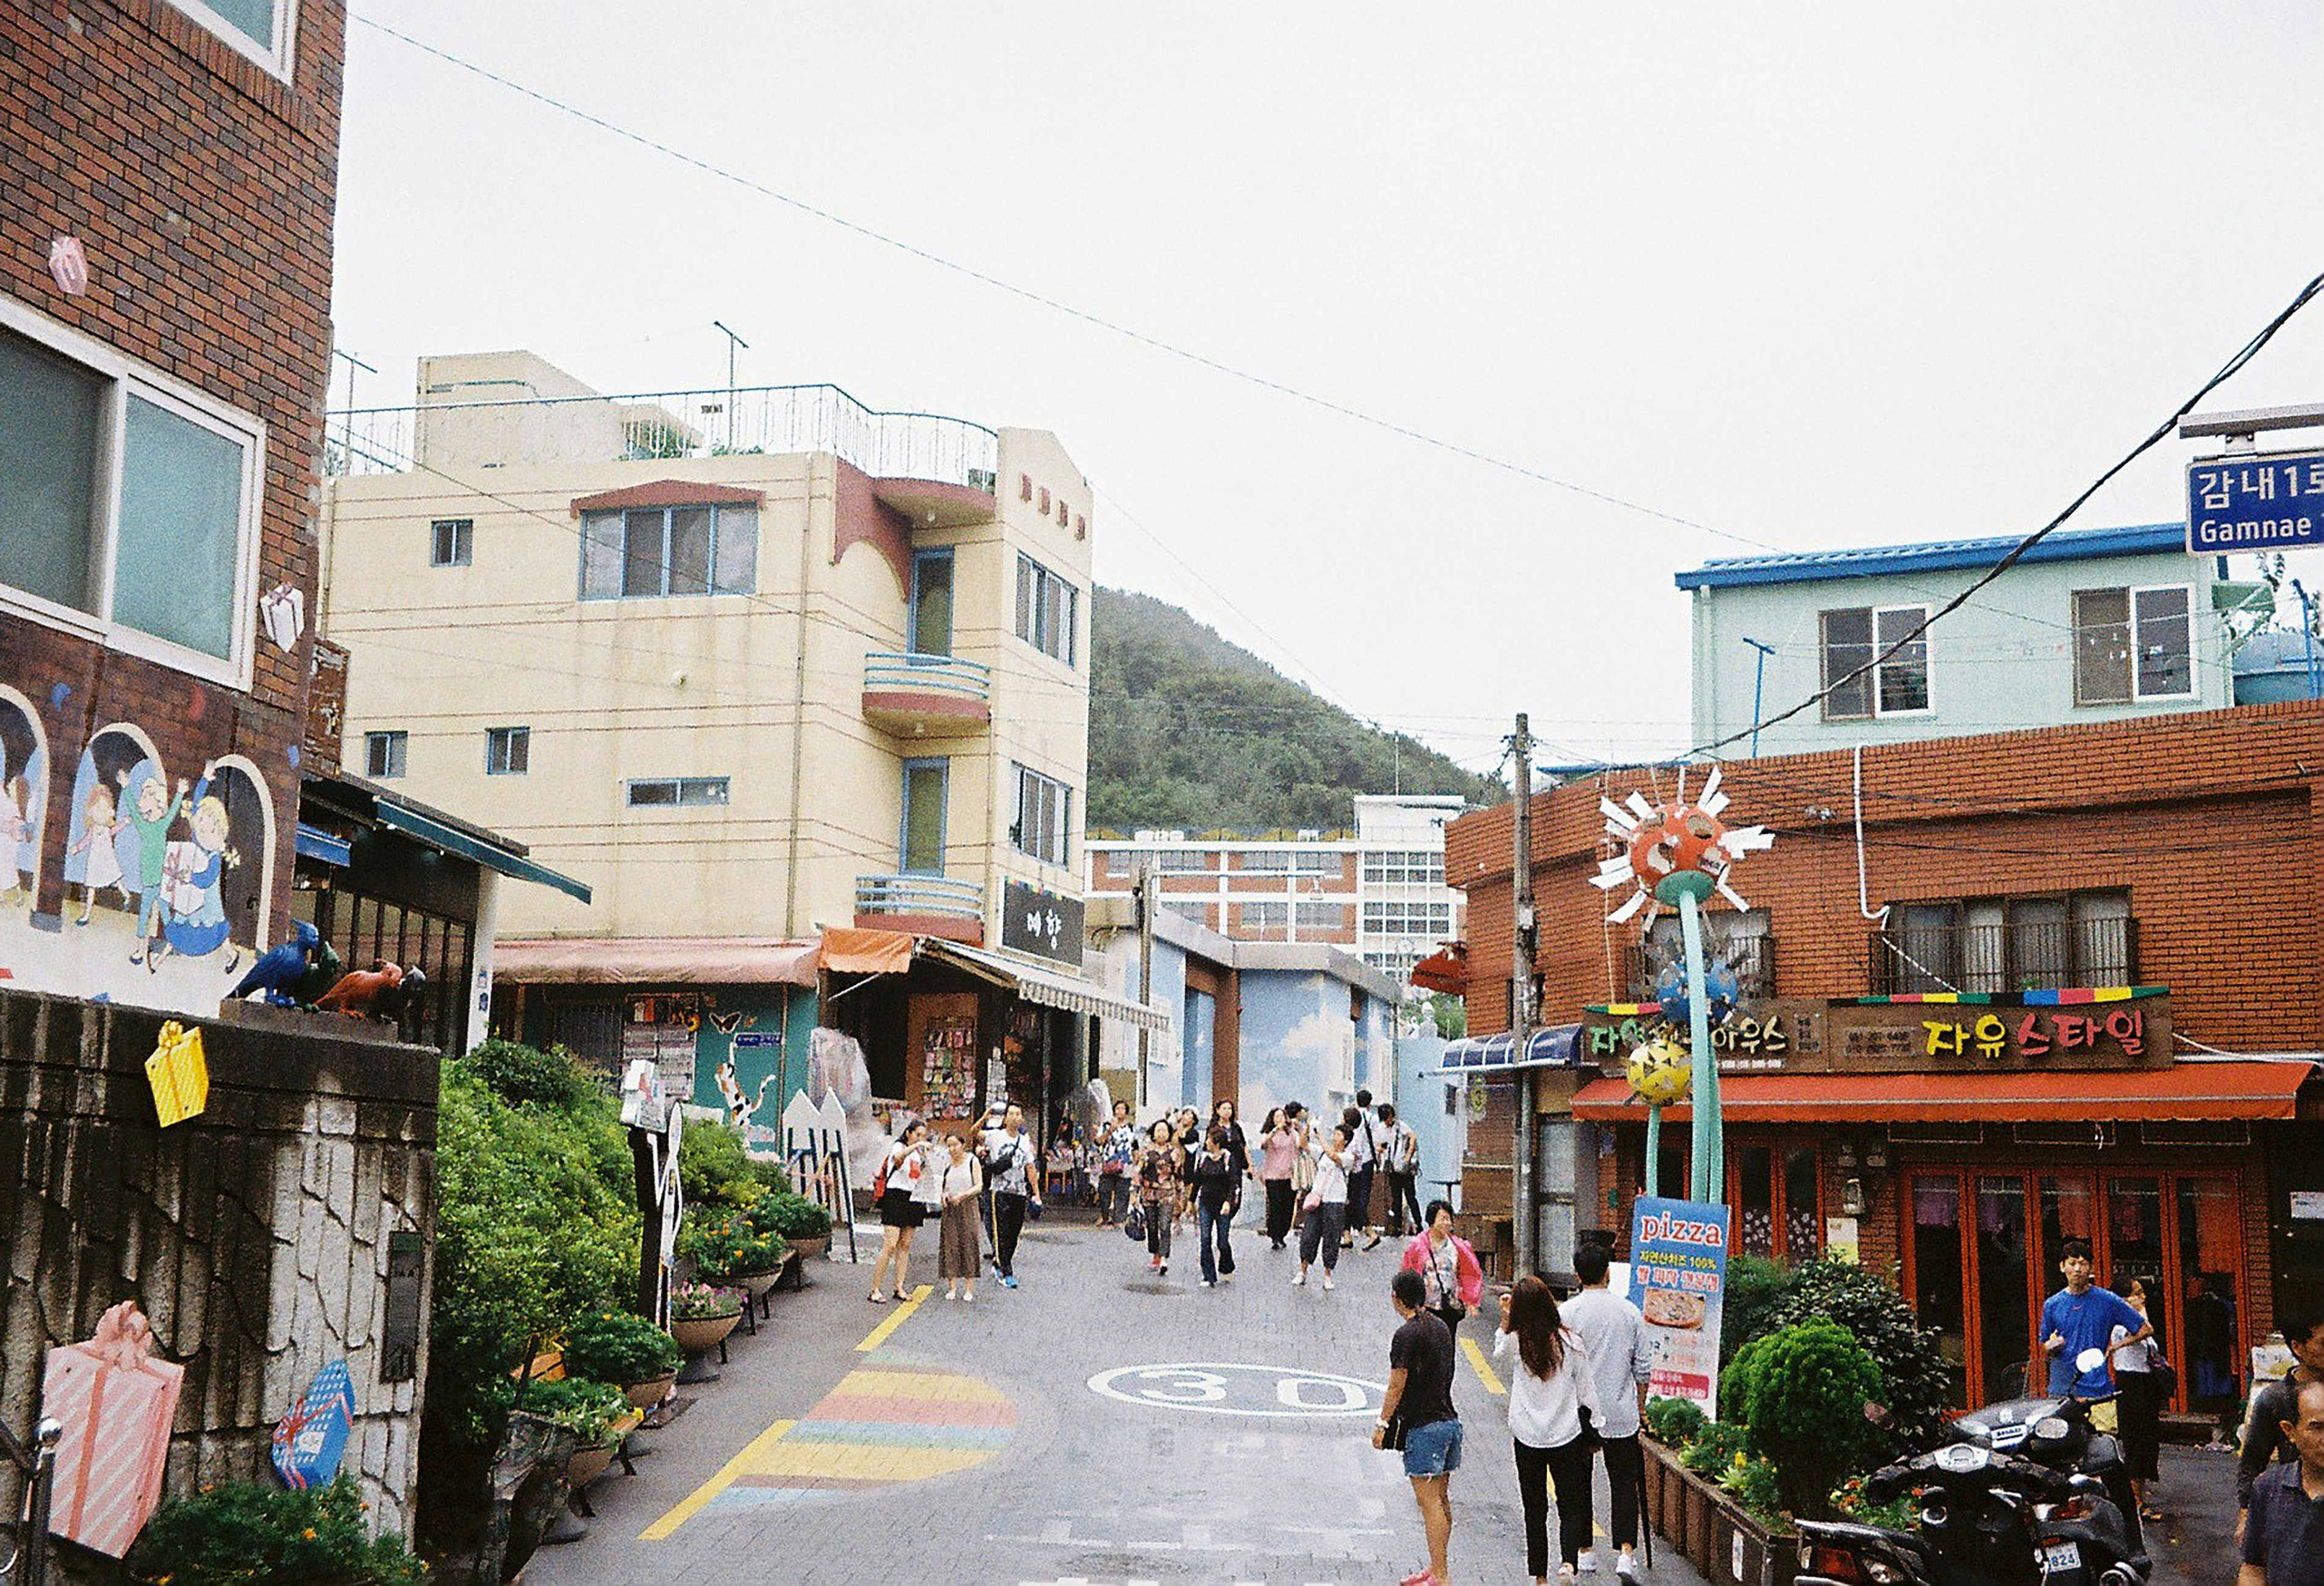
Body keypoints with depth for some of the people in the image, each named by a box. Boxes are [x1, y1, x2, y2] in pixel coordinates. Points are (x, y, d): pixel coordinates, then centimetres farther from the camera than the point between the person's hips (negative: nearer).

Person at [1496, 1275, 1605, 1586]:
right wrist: (1594, 1423, 11)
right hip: (1566, 1436, -1)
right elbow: (1587, 1390, -1)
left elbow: (1497, 1352, 17)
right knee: (1572, 1505, 8)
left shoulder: (1518, 1341, -8)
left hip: (1527, 1436, 1)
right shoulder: (1569, 1342, -9)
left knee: (1535, 1510, 11)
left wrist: (1505, 1318, 14)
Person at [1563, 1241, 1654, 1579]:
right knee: (1624, 1484, 6)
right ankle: (1626, 1552, -6)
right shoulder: (1629, 1312, -1)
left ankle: (1585, 1551, 18)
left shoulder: (1566, 1313, -8)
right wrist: (1639, 1408, 16)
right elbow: (1643, 1367, 4)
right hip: (1621, 1415, 1)